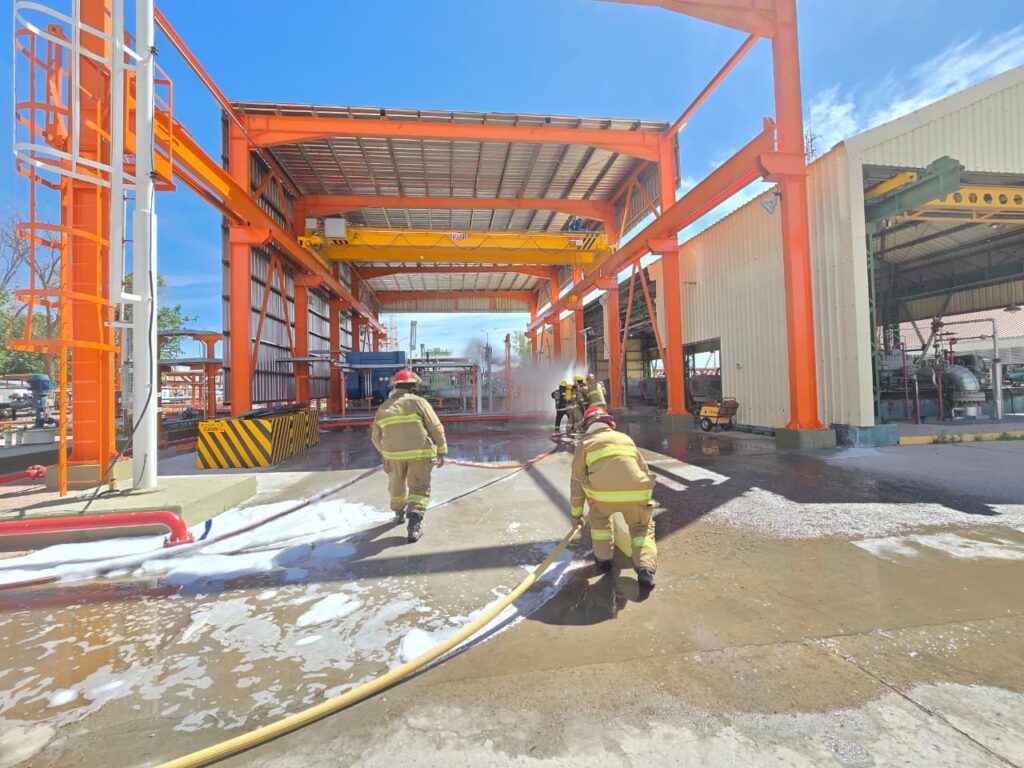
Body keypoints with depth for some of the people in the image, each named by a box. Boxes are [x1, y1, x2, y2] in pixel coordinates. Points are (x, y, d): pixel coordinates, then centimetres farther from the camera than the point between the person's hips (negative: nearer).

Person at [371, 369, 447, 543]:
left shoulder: (383, 408, 8)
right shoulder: (418, 402, -3)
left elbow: (376, 437, 16)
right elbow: (436, 428, -6)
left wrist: (386, 452, 32)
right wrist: (441, 451, 2)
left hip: (393, 454, 4)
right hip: (420, 453, -3)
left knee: (397, 485, 25)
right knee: (419, 488, 6)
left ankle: (399, 512, 45)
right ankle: (414, 517, -13)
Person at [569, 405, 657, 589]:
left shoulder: (585, 443, 19)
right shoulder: (626, 438, 27)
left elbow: (577, 480, 20)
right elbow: (644, 470, 31)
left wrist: (576, 512, 31)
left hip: (603, 494, -2)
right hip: (637, 494, 2)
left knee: (599, 517, 32)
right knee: (643, 527, 28)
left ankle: (603, 558, 30)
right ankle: (645, 568, 9)